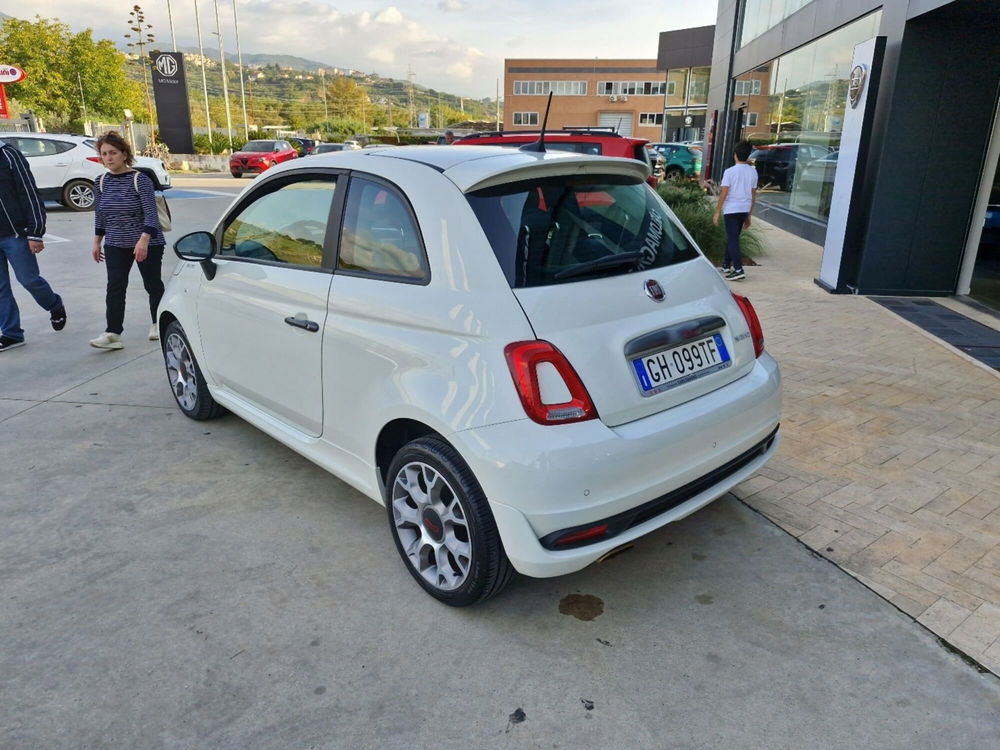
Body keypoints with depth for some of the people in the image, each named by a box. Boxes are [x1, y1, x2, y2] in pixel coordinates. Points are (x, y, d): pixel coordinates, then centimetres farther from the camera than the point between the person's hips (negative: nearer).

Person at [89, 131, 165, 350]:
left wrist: (144, 240, -30)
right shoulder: (101, 182, 5)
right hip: (115, 244, 4)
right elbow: (100, 214, 14)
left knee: (152, 283, 8)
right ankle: (113, 333, -7)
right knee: (115, 287, -4)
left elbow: (151, 213, -19)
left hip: (147, 243, -4)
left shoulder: (140, 180, -11)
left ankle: (157, 324, 27)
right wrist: (97, 241, 14)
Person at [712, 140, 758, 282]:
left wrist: (717, 212, -6)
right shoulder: (753, 172, 5)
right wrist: (749, 215, 16)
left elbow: (724, 194, -13)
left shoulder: (730, 172, -11)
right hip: (744, 210, 5)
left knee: (733, 239, -5)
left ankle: (738, 270, -14)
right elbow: (753, 195, 9)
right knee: (732, 237, 19)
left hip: (731, 209, -5)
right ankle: (726, 266, 28)